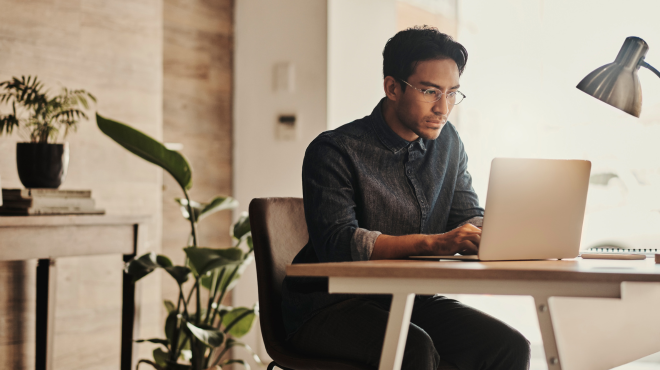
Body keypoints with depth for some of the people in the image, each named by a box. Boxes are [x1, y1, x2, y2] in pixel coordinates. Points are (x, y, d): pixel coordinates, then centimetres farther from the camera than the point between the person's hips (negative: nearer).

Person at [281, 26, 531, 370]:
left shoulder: (447, 142, 10)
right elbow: (336, 243, -23)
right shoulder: (334, 151, -11)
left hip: (409, 301, 6)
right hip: (328, 306, -6)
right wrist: (434, 242, -33)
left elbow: (469, 216, 10)